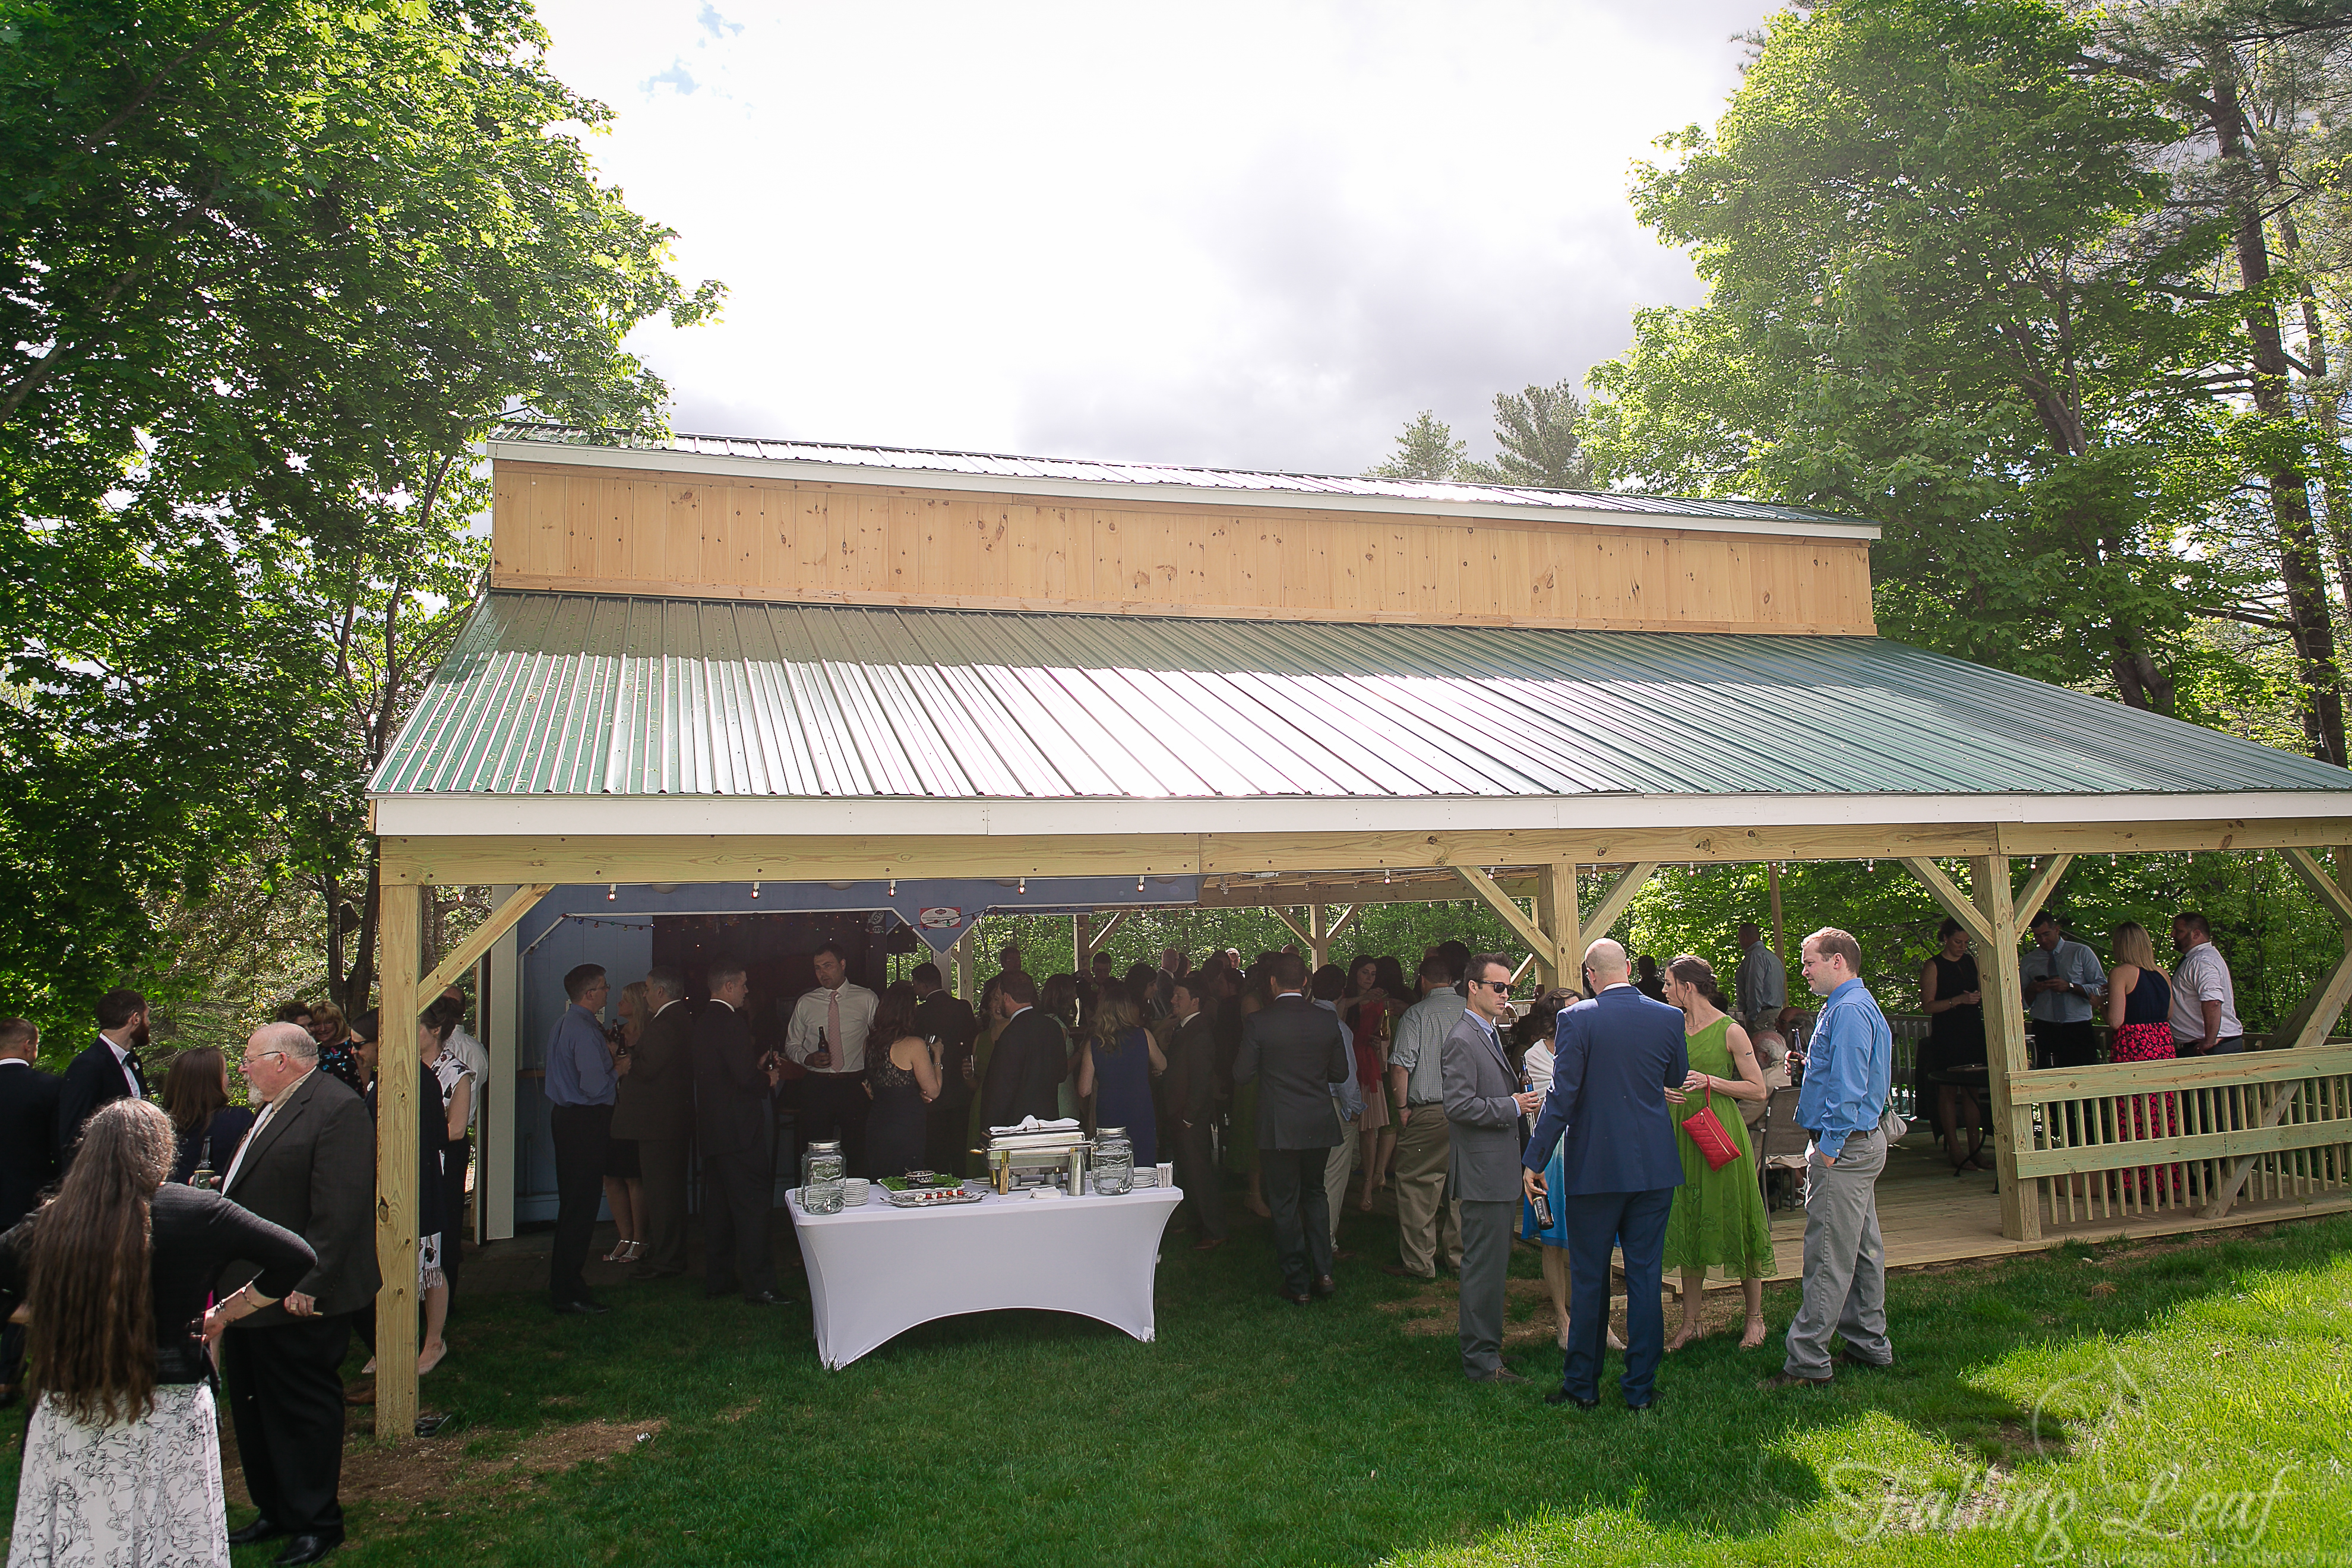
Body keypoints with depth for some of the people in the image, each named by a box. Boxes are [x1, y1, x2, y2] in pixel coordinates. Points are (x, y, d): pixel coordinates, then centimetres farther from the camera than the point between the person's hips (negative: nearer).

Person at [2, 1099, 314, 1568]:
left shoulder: (48, 1224, -5)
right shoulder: (197, 1212, -11)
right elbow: (296, 1258, -10)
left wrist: (52, 1319, 11)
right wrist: (222, 1315, 2)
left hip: (66, 1418, 2)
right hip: (168, 1419, -2)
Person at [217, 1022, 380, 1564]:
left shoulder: (337, 1109, -19)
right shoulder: (271, 1111, 14)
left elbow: (340, 1210, -24)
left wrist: (306, 1285, -25)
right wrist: (228, 1280, 16)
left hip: (296, 1298, -10)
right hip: (251, 1294, 10)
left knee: (303, 1411, 3)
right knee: (253, 1409, 19)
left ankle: (317, 1523, 17)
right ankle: (276, 1512, 34)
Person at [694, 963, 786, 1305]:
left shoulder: (702, 1022, 12)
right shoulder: (731, 1022, -17)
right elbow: (746, 1079, -22)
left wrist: (757, 1069, 14)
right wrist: (768, 1080, -3)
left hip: (711, 1128, 10)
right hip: (738, 1128, -10)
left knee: (718, 1205, 16)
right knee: (753, 1204, -6)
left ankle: (717, 1279, 23)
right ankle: (758, 1286, -4)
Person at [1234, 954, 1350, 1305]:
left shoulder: (1258, 1022, -13)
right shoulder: (1326, 1020, -3)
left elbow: (1242, 1074, -10)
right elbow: (1340, 1072, 4)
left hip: (1279, 1128, -4)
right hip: (1320, 1125, 4)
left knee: (1285, 1204, 7)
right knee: (1314, 1194, 21)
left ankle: (1298, 1283, 13)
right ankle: (1323, 1272, 17)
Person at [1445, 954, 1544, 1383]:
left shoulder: (1492, 1034, 17)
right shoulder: (1462, 1041, -16)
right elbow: (1459, 1106, -23)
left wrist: (1520, 1089, 9)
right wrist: (1513, 1106, -16)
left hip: (1501, 1169, 10)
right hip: (1484, 1170, -10)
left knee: (1492, 1263, 18)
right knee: (1485, 1264, -4)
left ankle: (1481, 1340, 29)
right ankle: (1481, 1360, 4)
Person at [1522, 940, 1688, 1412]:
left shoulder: (1576, 1020, -12)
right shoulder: (1669, 1018, -1)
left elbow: (1562, 1096, -13)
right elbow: (1678, 1082, 13)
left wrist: (1533, 1161, -7)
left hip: (1594, 1168, -3)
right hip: (1655, 1165, 3)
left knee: (1588, 1279, 8)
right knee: (1646, 1276, 10)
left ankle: (1582, 1386, 18)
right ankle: (1641, 1387, 16)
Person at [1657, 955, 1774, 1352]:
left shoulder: (1730, 1031, -8)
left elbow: (1759, 1090, -8)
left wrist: (1709, 1081, -17)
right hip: (1680, 1132, 5)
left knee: (1733, 1223, 2)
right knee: (1688, 1225, 8)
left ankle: (1755, 1318, 18)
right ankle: (1690, 1323, 15)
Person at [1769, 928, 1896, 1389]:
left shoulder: (1848, 1010, -17)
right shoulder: (1858, 1005, 16)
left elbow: (1847, 1087, -23)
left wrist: (1828, 1147, -20)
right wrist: (1811, 1066, 11)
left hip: (1843, 1146, -11)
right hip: (1864, 1142, 11)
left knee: (1829, 1257, -7)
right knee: (1863, 1249, 16)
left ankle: (1807, 1361, -4)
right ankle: (1870, 1345, 26)